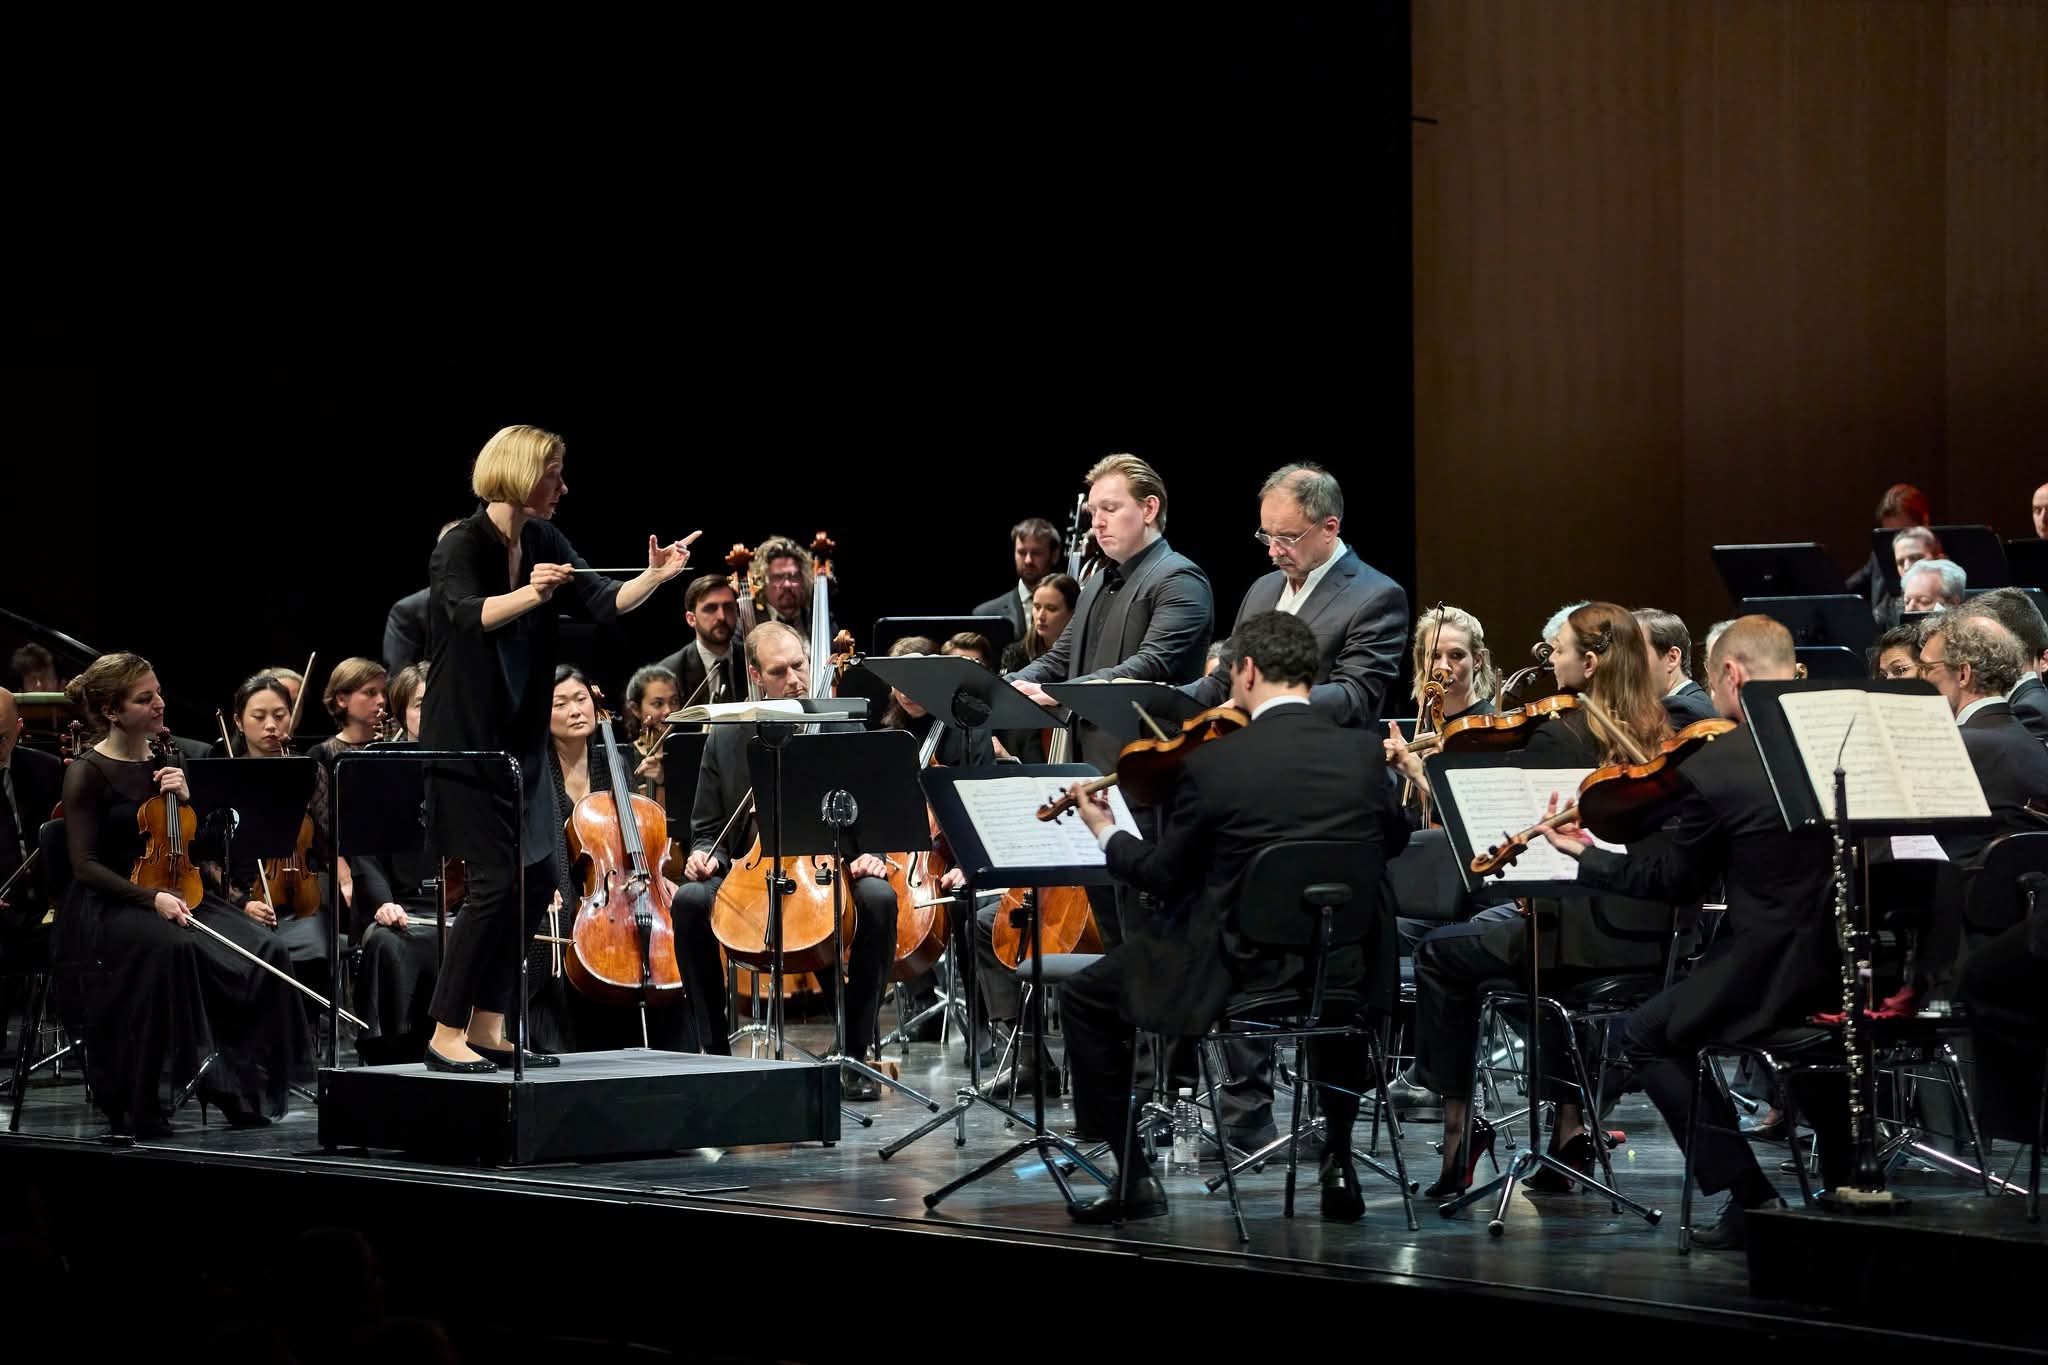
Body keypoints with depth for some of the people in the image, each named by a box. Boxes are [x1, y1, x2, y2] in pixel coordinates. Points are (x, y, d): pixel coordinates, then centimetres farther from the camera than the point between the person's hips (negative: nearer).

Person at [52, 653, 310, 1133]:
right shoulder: (88, 773, -5)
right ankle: (141, 1106, -29)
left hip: (173, 893, 6)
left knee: (263, 948, -20)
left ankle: (244, 1089, -12)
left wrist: (185, 799, -3)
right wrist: (151, 897, -24)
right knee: (173, 947, -38)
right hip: (109, 905, -6)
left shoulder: (163, 763, 14)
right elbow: (84, 865, -12)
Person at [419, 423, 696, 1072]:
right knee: (494, 882, -14)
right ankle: (445, 1035, -8)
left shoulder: (545, 544, 6)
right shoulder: (462, 546, -15)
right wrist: (527, 595, -50)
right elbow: (469, 613, -33)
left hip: (522, 739, 8)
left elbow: (604, 603, 2)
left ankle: (486, 1027, 16)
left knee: (535, 880, 8)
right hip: (465, 742, -8)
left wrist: (654, 576, -16)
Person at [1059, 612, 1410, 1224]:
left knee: (1086, 1000, 16)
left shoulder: (1214, 764, -15)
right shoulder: (1364, 753, -4)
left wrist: (1106, 833, 16)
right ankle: (1338, 1161, 33)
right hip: (1346, 976, 4)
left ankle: (1135, 1179, 12)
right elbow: (1392, 840, 15)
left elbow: (1164, 874, -3)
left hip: (1238, 973, -4)